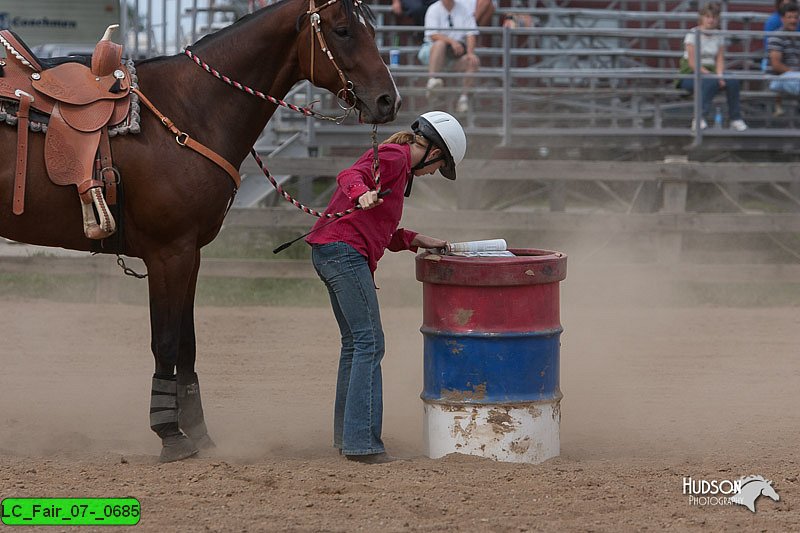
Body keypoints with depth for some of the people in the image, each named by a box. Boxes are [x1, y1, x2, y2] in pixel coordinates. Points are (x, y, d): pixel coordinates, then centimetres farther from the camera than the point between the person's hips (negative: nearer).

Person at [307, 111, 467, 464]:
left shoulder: (397, 163, 25)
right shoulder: (395, 157, -6)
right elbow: (351, 175, -24)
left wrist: (419, 241, 20)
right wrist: (362, 194, -44)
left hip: (329, 252, 11)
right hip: (345, 250, -11)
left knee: (354, 343, 16)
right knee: (370, 342, -10)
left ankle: (346, 436, 21)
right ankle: (362, 442, -12)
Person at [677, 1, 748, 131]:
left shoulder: (719, 36, 10)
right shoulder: (693, 34, -6)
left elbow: (720, 61, 3)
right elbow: (692, 62, -14)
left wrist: (719, 76, -19)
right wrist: (711, 76, -22)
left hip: (711, 73, 5)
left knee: (732, 81, -25)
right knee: (710, 82, -37)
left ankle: (735, 118, -16)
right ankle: (699, 118, -34)